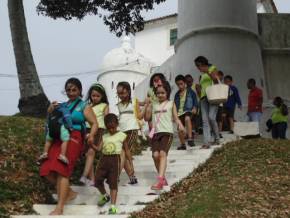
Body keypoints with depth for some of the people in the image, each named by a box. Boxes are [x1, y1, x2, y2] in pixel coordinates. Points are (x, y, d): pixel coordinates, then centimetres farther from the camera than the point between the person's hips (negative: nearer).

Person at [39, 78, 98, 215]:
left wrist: (91, 135, -26)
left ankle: (59, 208, -21)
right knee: (47, 170, 0)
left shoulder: (84, 106, 4)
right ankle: (69, 193, 20)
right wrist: (51, 108, 2)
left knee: (62, 170, -19)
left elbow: (94, 123, -4)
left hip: (73, 140, -6)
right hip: (59, 139, 6)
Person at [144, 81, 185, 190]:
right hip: (156, 132, 3)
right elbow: (147, 118, 15)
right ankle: (163, 178, 11)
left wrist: (180, 124, -14)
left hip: (167, 132, -3)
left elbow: (175, 117, 6)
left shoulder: (171, 103, 11)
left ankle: (159, 180, -27)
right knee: (155, 155, -9)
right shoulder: (153, 105, 18)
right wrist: (147, 106, 3)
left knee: (163, 153, -19)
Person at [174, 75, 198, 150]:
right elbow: (175, 104, 19)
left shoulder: (190, 91, 4)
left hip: (188, 110, -5)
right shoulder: (177, 94, 15)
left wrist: (194, 108, -11)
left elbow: (195, 100, 5)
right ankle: (182, 144, 27)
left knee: (187, 119, -39)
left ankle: (190, 138, -45)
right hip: (179, 113, 5)